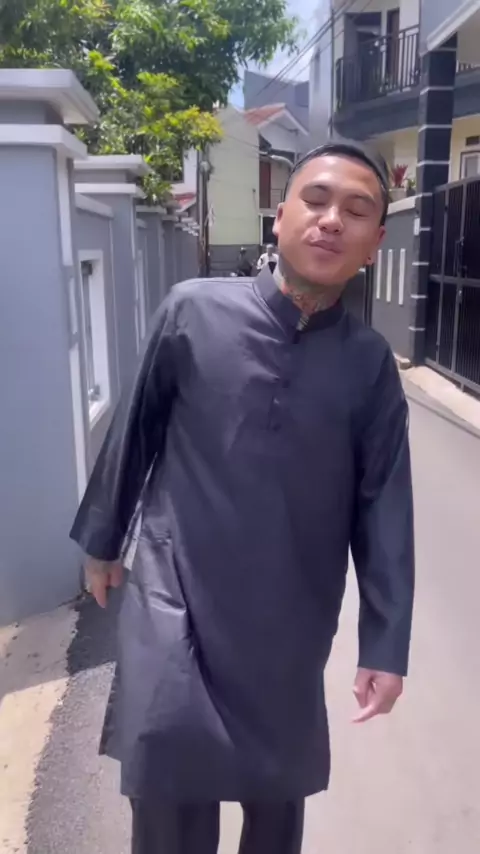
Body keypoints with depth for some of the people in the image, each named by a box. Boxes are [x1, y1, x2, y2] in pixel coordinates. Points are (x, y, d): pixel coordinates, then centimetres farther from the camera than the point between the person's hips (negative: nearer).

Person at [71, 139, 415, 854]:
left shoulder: (370, 364, -3)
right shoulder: (193, 312, -7)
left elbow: (384, 508, -1)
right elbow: (135, 432, 3)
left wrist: (385, 645, -2)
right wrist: (102, 540, 12)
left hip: (292, 615, 2)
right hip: (176, 590, -1)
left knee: (279, 786, 17)